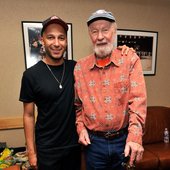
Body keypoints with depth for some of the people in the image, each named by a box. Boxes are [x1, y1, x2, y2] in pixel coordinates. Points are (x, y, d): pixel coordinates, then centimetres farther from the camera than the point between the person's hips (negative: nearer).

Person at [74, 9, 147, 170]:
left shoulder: (130, 59, -7)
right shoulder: (80, 67, -2)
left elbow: (138, 99, -14)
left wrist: (134, 137, -22)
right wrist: (81, 128, -2)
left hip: (124, 139, -1)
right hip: (93, 141, 2)